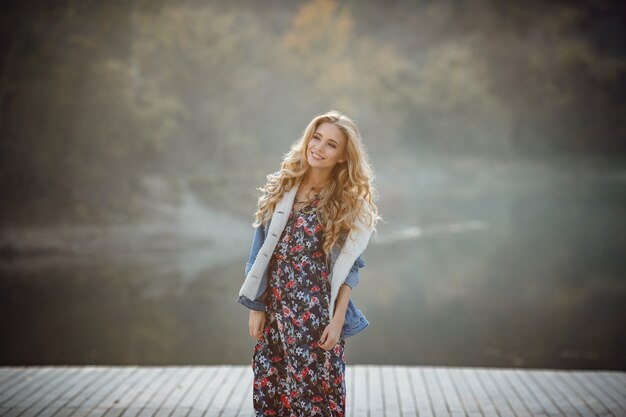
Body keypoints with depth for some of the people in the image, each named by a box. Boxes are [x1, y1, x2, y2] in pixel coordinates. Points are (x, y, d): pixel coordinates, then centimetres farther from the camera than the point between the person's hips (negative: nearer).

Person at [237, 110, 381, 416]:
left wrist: (338, 320, -9)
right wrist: (256, 308, 3)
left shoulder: (350, 203, -2)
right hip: (275, 312, 3)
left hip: (318, 316, -3)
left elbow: (348, 268, -2)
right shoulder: (280, 187, 5)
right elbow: (261, 252, 7)